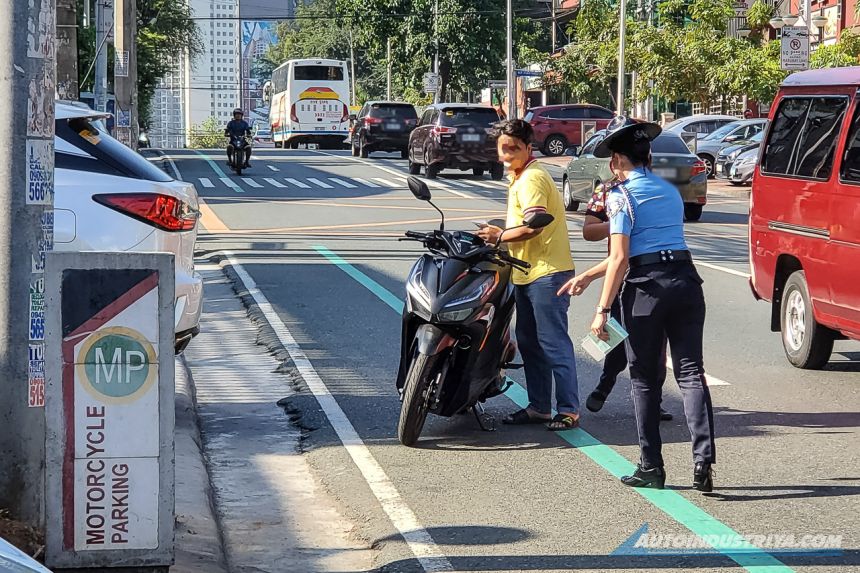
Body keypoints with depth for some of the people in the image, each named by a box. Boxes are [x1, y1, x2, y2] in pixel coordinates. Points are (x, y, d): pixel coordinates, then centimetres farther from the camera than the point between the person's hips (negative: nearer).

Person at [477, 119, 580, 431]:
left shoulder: (531, 178, -14)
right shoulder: (520, 177, 18)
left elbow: (533, 227, -22)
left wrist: (500, 236, -10)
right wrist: (501, 236, 14)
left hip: (547, 273, -11)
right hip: (527, 273, 11)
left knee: (553, 343, -9)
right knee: (529, 342, 13)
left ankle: (569, 409, -6)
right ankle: (539, 407, 19)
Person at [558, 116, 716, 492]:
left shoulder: (621, 196, -3)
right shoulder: (669, 192, 19)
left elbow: (621, 259, -11)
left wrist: (602, 310, -7)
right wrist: (587, 277, 30)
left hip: (646, 289, -5)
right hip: (686, 281, 5)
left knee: (645, 379, 6)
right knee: (690, 373, 3)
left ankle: (651, 468, 9)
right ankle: (703, 460, -12)